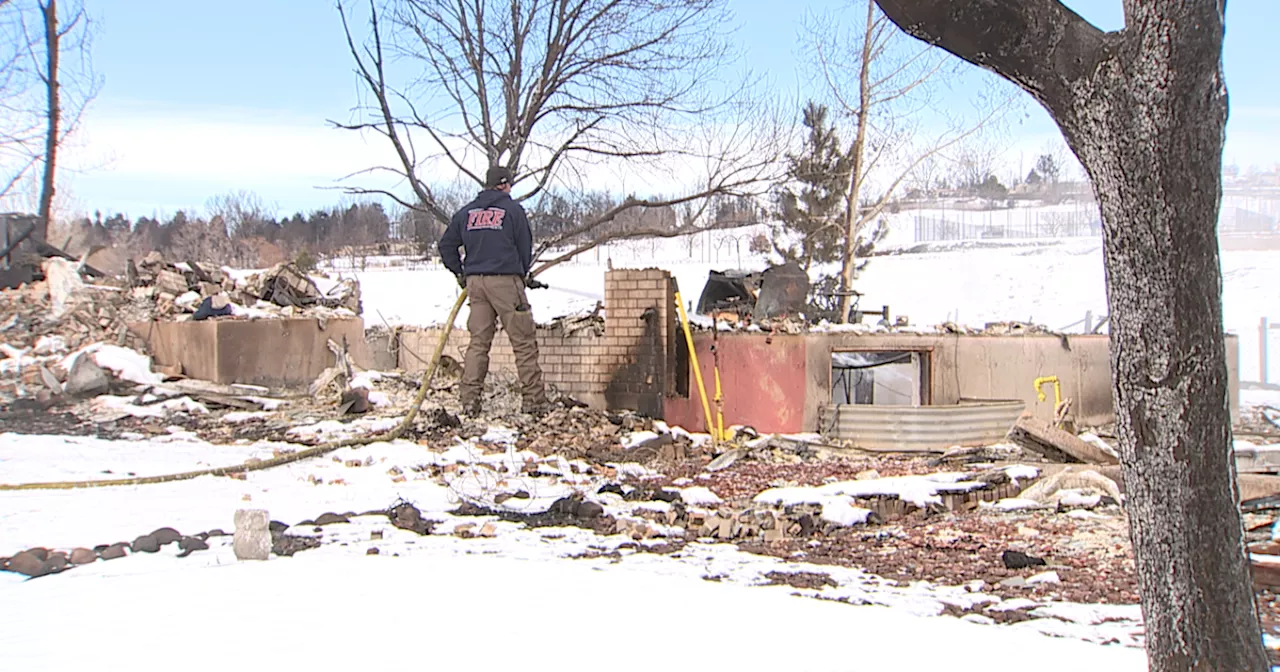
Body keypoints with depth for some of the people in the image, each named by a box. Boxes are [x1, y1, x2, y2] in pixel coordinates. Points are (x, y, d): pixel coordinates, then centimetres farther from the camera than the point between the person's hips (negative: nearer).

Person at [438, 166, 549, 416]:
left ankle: (469, 400, 2)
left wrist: (459, 272, 25)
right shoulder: (512, 209, 1)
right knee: (524, 342, -1)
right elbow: (525, 245, 5)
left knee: (478, 342, 9)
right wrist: (523, 274, 20)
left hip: (474, 281, 5)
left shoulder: (466, 212, 14)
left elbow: (446, 245, 17)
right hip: (505, 280, -5)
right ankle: (533, 400, -1)